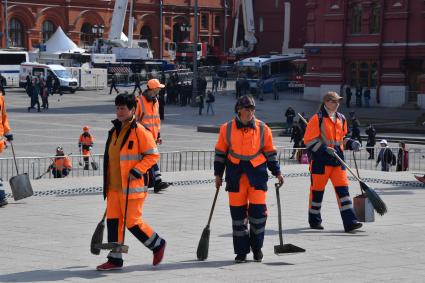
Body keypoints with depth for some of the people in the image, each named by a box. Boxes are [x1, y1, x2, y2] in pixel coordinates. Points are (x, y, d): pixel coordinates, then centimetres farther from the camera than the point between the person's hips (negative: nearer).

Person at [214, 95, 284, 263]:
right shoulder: (227, 129, 3)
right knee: (237, 212, 1)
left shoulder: (263, 129, 4)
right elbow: (220, 153, 10)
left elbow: (270, 152, 12)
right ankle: (241, 251, 11)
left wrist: (277, 172, 8)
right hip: (235, 175, 0)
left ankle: (257, 247, 14)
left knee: (258, 209, -6)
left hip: (257, 173, 0)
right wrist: (218, 174, 10)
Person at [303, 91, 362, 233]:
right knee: (317, 190, 5)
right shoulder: (317, 119, -7)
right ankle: (314, 221, 21)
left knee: (343, 188, -5)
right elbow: (309, 140, -10)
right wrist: (325, 149, -19)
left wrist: (351, 143, 7)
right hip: (320, 160, -5)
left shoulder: (341, 119, 14)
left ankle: (349, 222, -11)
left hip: (338, 159, 5)